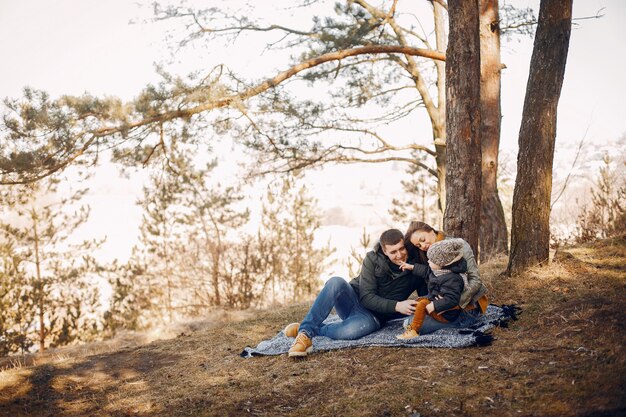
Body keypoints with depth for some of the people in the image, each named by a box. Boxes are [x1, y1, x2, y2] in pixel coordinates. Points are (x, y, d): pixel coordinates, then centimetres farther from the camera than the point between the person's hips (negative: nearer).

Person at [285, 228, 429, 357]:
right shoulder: (373, 259, -9)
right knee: (336, 282, -34)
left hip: (374, 316, -1)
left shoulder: (415, 266, -7)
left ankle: (309, 330, -14)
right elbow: (367, 297, -13)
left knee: (349, 331, -38)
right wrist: (396, 306, -26)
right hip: (354, 300, 1)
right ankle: (305, 330, -33)